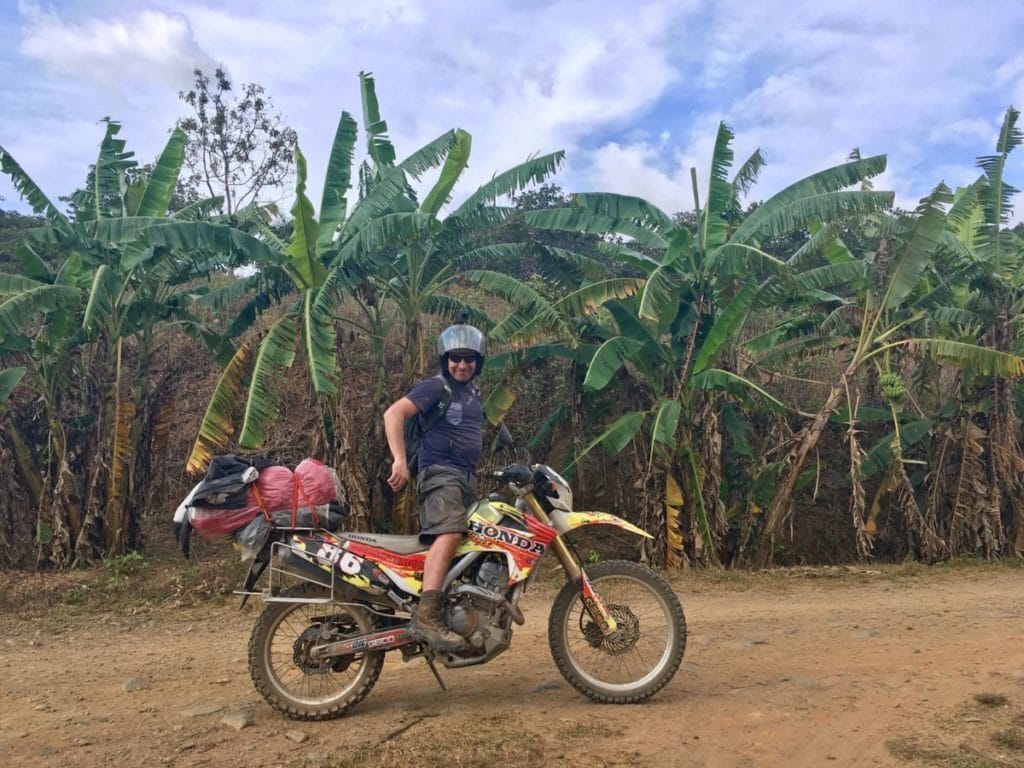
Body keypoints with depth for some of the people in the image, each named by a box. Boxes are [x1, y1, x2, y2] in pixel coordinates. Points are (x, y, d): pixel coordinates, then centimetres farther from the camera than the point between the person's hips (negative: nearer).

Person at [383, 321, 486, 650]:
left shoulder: (474, 394, 21)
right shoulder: (436, 387, -5)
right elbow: (393, 413, -17)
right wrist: (400, 460, -26)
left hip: (468, 477, 9)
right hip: (440, 473, -9)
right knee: (450, 532, -31)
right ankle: (427, 616, -39)